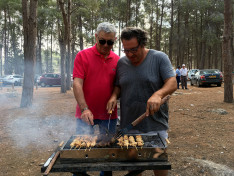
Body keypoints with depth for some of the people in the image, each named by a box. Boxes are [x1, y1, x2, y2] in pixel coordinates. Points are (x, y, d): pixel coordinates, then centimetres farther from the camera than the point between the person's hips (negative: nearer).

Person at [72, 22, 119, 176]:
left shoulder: (117, 60, 6)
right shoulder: (83, 56, -3)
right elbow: (77, 83, -11)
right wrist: (84, 109, -20)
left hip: (109, 115, 3)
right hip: (86, 114, -3)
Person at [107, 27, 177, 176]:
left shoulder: (159, 58, -4)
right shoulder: (122, 62, 7)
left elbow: (172, 83, -12)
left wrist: (158, 94, -31)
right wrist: (114, 96, -5)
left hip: (155, 124, -3)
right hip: (128, 125, 3)